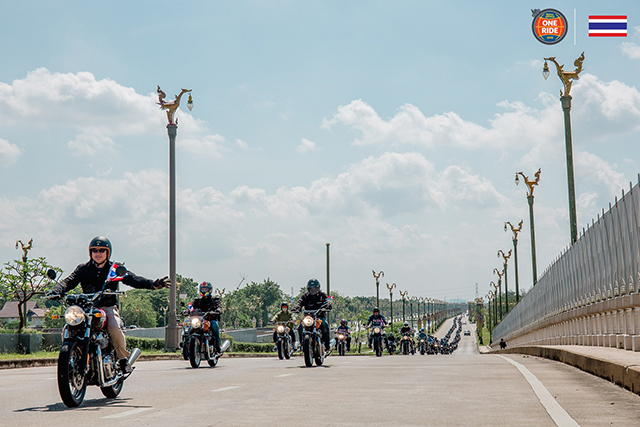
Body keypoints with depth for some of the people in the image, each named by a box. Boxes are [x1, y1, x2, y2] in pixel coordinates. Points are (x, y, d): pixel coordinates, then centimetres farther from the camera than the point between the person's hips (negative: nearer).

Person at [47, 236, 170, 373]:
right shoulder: (83, 269, 14)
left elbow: (133, 279, -4)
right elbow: (69, 281, 2)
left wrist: (153, 284, -22)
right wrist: (54, 292, -20)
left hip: (108, 307, -2)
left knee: (114, 327, -31)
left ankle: (124, 358, -10)